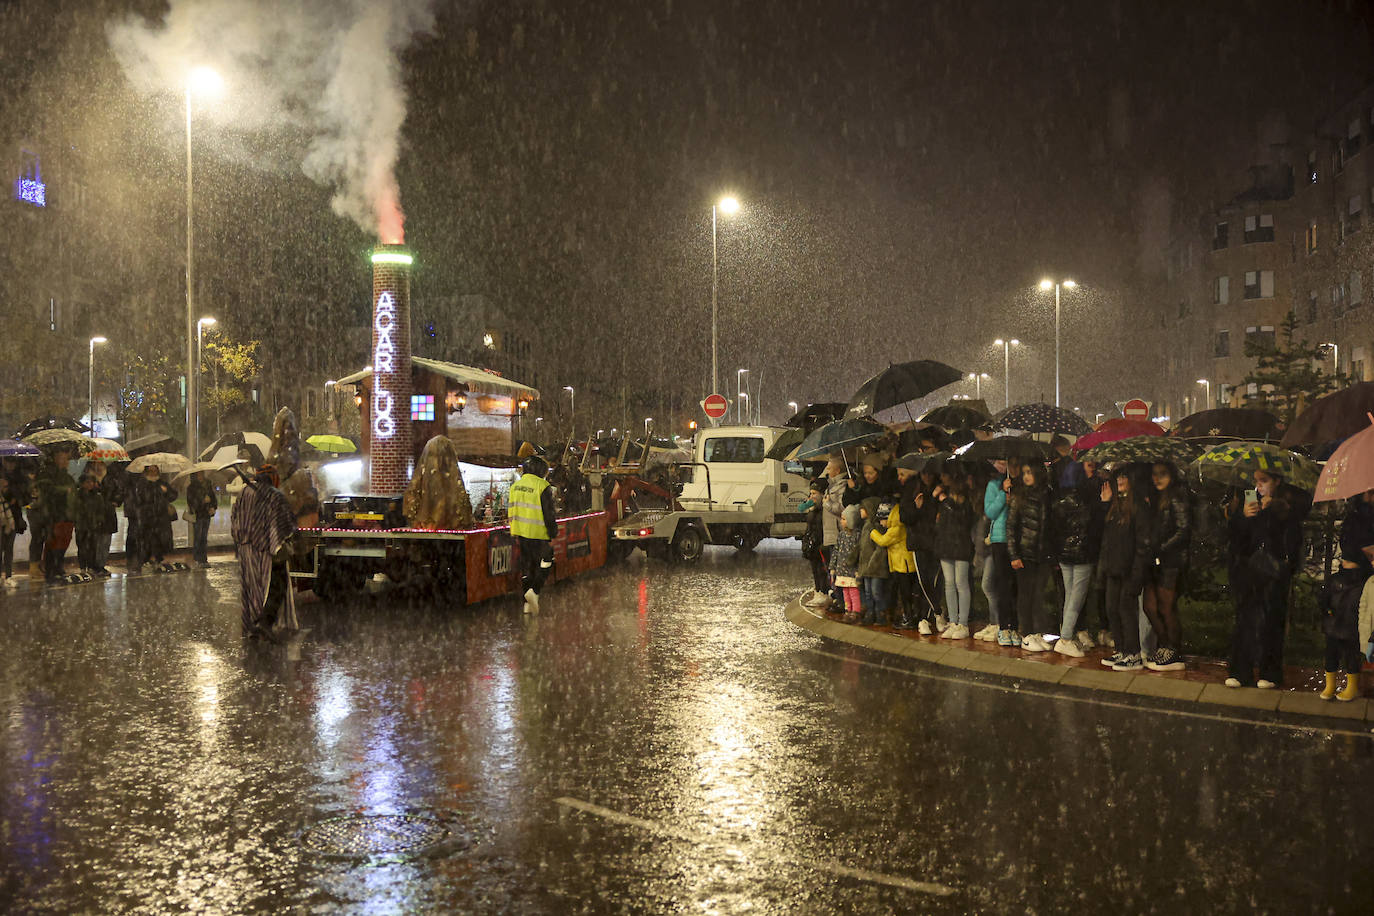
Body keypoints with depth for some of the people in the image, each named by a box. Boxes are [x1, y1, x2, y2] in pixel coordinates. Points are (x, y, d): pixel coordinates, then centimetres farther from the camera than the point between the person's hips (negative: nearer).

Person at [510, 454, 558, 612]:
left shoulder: (515, 486, 8)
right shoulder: (543, 487, -14)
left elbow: (512, 511, 14)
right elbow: (549, 514, -14)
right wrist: (554, 534, -6)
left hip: (521, 533, 6)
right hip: (538, 534, -6)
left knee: (526, 566, 14)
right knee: (544, 564, 9)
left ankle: (528, 604, 15)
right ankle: (534, 591, -13)